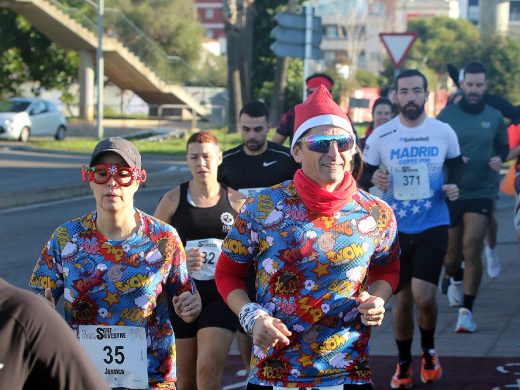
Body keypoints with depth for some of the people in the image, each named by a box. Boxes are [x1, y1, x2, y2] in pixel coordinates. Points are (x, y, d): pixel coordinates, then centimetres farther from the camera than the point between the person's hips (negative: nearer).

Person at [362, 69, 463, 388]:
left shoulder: (444, 132, -3)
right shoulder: (380, 137, -6)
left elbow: (456, 164, 14)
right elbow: (364, 172, 5)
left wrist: (454, 185, -6)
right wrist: (374, 178, -18)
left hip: (433, 226, -1)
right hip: (396, 228, 1)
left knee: (423, 295, -14)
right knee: (402, 299, 10)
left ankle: (429, 350, 16)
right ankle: (404, 363, 31)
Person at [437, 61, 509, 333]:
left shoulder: (494, 117, 4)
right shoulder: (447, 115, -1)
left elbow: (503, 147, 17)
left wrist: (499, 159, -5)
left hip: (481, 191, 0)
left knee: (471, 248, -15)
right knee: (452, 253, 9)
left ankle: (466, 310, -8)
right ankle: (455, 280, 46)